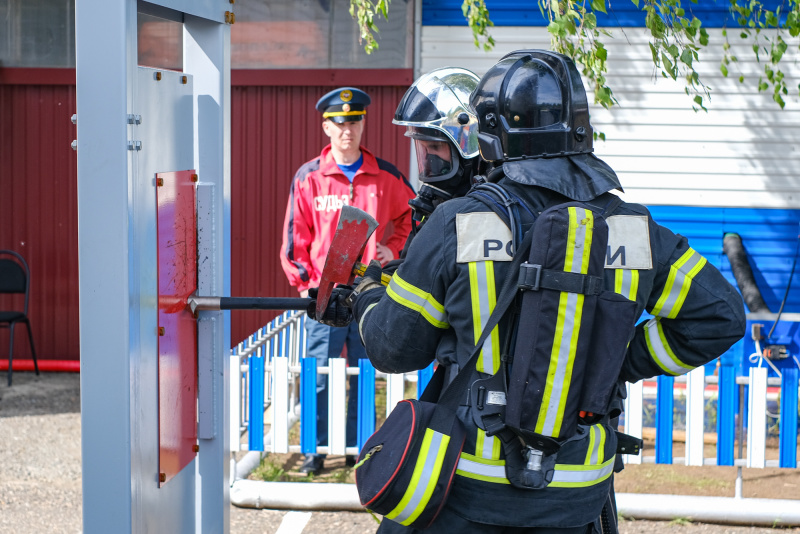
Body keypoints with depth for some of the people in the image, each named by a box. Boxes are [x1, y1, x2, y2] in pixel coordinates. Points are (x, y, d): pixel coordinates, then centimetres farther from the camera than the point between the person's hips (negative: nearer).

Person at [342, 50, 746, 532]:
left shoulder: (457, 224, -11)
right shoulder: (630, 228, -3)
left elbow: (395, 347, -2)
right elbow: (721, 315, 1)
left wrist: (368, 297, 19)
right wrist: (624, 361, 7)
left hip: (470, 488, -2)